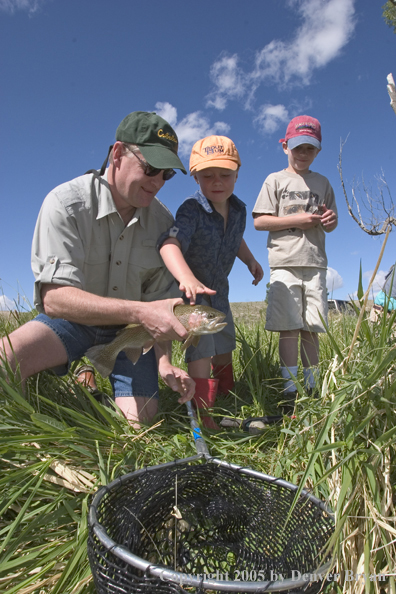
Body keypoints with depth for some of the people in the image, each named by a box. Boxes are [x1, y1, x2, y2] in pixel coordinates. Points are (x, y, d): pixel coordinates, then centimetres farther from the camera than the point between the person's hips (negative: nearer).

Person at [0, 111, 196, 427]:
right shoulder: (66, 203, -19)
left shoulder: (163, 222, -7)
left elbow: (159, 301, -5)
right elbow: (54, 298, -29)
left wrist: (164, 361, -21)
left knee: (139, 420, -14)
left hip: (130, 329, 3)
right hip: (73, 320, -2)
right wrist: (139, 311, -42)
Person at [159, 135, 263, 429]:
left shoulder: (239, 210, -6)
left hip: (218, 289, 7)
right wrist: (187, 278, -67)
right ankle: (204, 415, -5)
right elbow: (170, 243, -50)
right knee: (201, 352, -15)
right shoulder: (192, 210, -29)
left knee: (224, 352, 18)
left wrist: (251, 260, 4)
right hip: (190, 290, -7)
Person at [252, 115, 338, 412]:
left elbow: (330, 222, 22)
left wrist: (330, 220, -3)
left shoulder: (322, 183, 18)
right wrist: (296, 220, -11)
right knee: (289, 329, -7)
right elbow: (259, 221, -1)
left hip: (315, 264, 3)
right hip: (285, 264, -3)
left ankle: (312, 389, 14)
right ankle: (290, 393, -1)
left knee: (311, 330, 4)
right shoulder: (275, 180, 8)